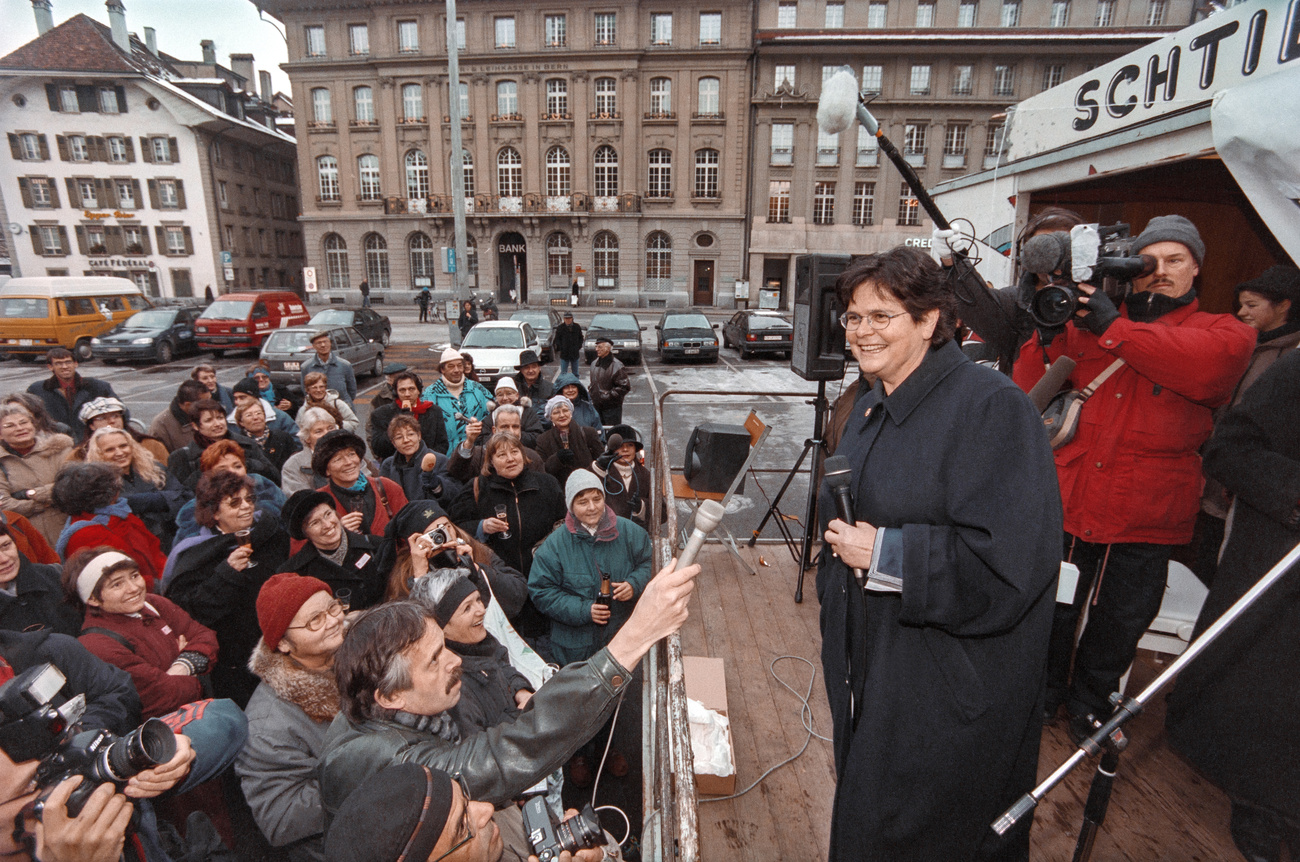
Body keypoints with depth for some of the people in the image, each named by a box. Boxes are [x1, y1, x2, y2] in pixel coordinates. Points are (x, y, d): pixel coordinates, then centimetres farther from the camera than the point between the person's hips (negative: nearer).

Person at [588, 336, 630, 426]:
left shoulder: (617, 366, -17)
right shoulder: (594, 364, 7)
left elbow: (625, 387, -19)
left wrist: (609, 396, -20)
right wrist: (591, 390, 7)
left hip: (612, 408, -7)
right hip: (596, 406, 7)